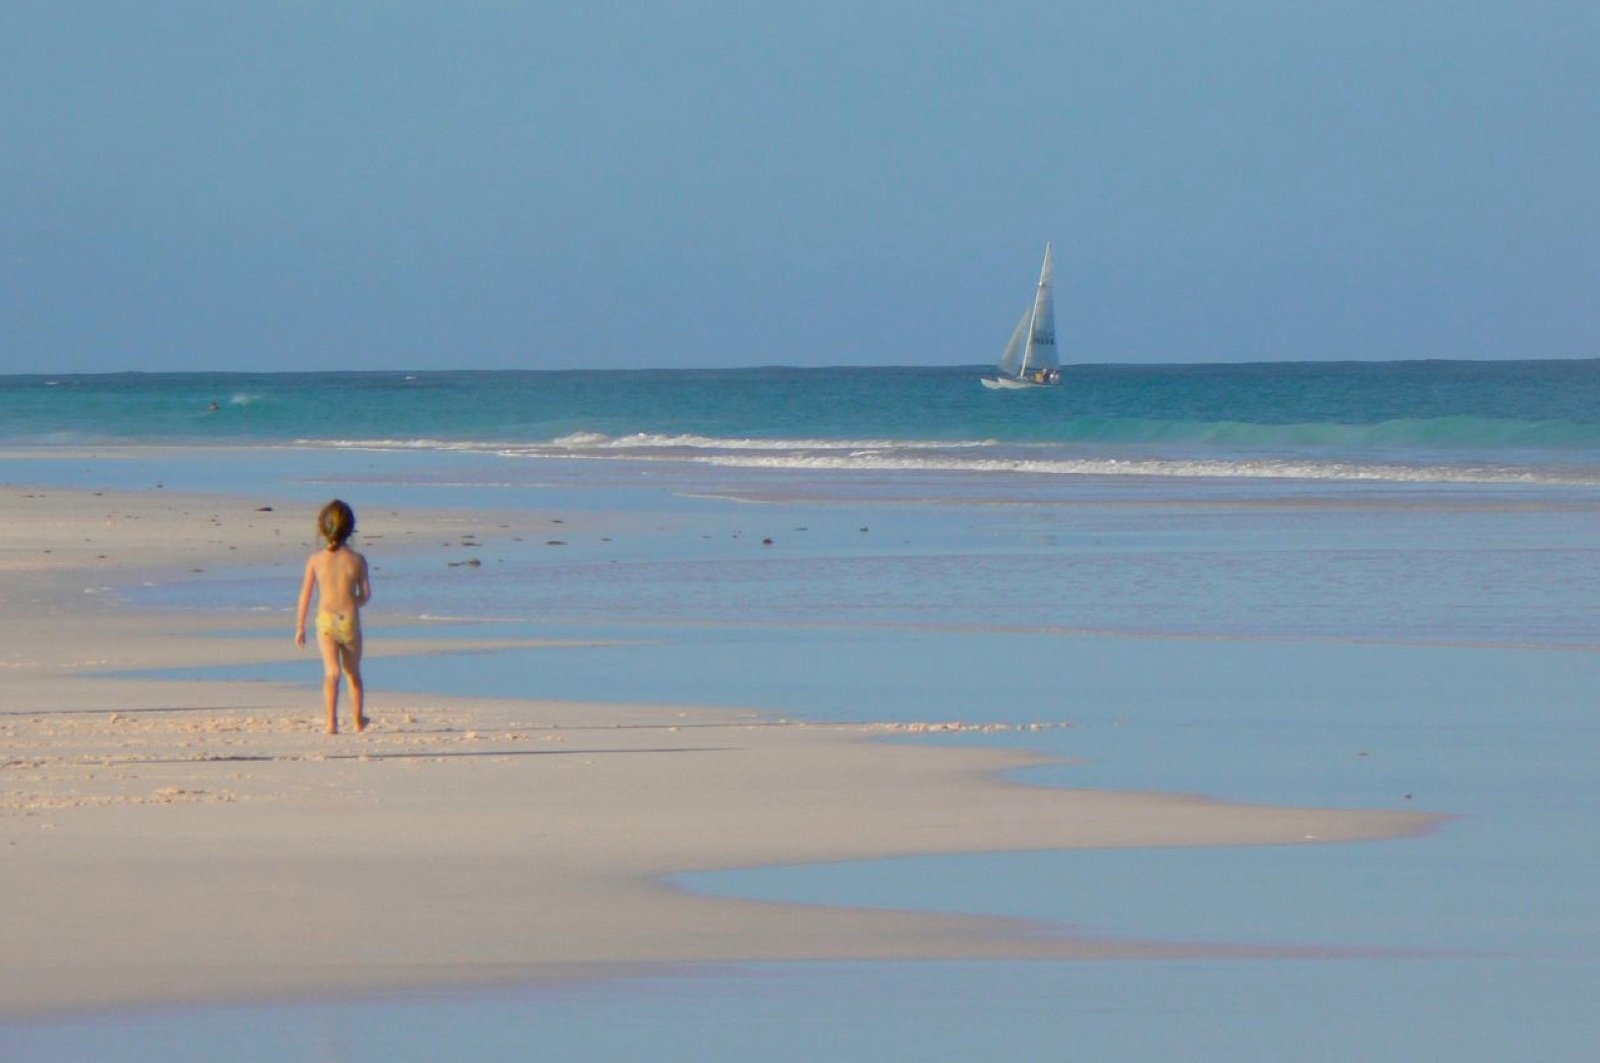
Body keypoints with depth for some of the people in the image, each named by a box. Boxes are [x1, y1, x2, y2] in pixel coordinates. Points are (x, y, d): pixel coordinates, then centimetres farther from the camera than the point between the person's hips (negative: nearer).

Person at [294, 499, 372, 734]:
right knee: (353, 672, 18)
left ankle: (332, 722, -22)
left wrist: (300, 627, 9)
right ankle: (359, 720, 33)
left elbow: (305, 594, 1)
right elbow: (366, 595, 4)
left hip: (325, 620, -1)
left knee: (332, 672, -6)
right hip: (350, 620, 1)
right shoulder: (357, 560, -2)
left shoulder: (315, 560, -2)